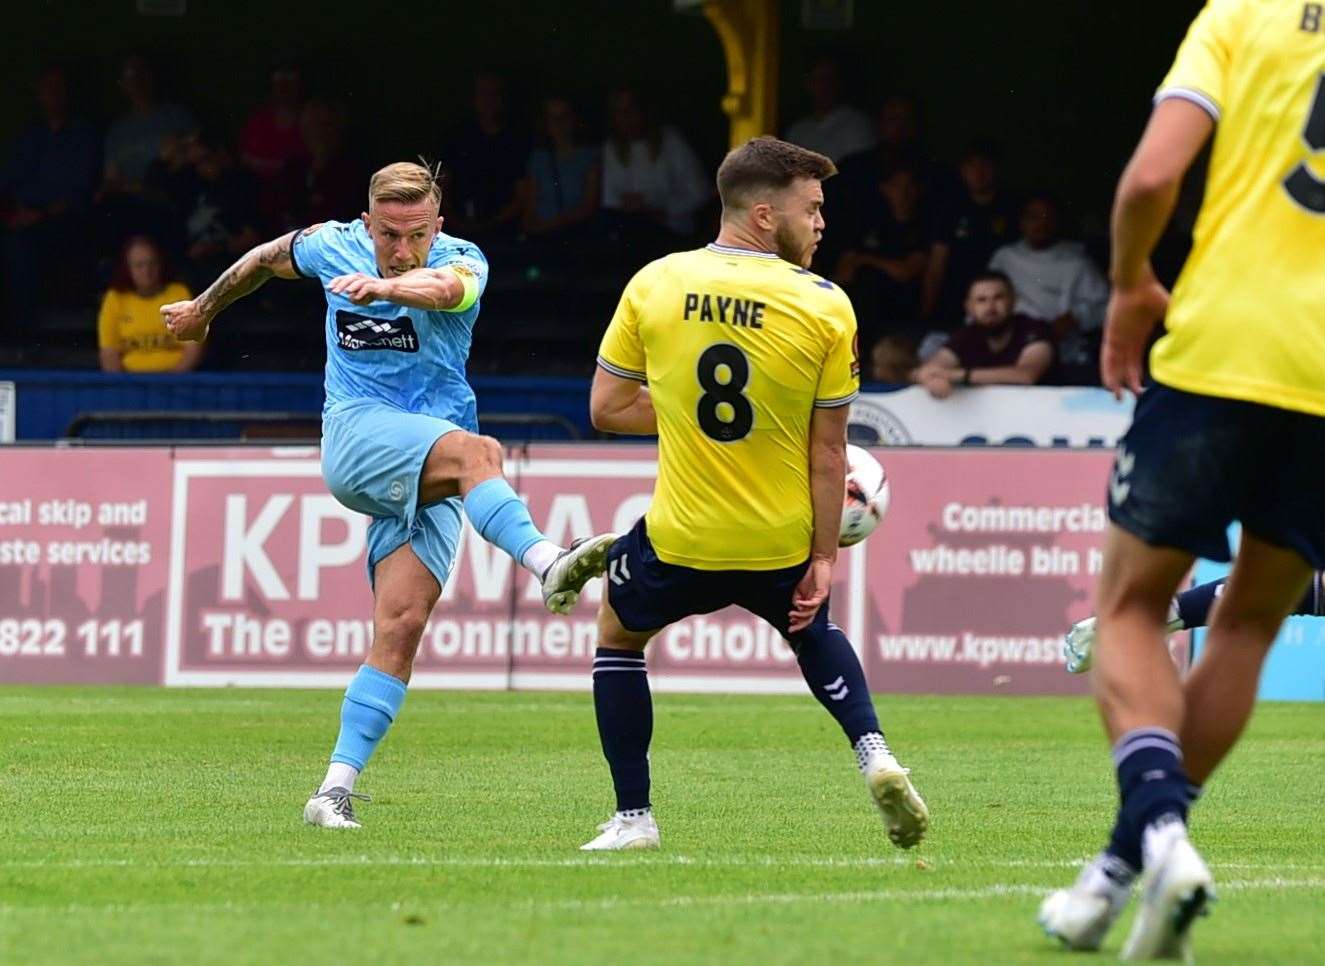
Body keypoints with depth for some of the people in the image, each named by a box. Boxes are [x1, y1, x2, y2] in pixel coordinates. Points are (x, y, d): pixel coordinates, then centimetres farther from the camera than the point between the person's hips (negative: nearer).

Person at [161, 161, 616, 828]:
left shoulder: (460, 262, -4)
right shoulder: (335, 248, 4)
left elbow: (446, 288, -31)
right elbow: (266, 258, 27)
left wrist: (384, 287, -53)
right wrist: (203, 309, 43)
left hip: (429, 481, 1)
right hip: (355, 436, -1)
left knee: (402, 625, -13)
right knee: (475, 451, -33)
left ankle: (336, 789, -12)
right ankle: (546, 562, -59)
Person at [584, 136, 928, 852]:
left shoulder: (653, 284, -7)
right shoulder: (825, 307, -11)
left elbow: (606, 409, 0)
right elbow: (828, 450, -7)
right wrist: (823, 559, 1)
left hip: (680, 542, -1)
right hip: (781, 545, 1)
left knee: (617, 633, 27)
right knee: (811, 631, 32)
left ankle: (633, 819, 21)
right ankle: (873, 752, 8)